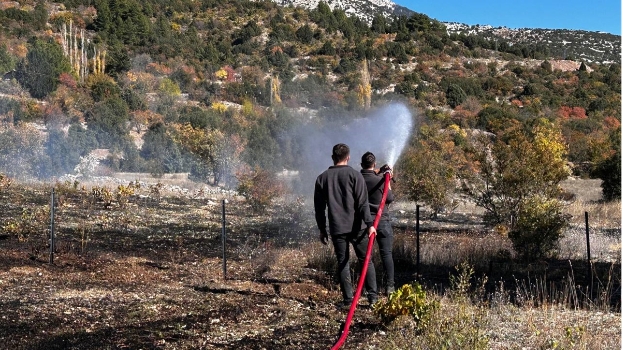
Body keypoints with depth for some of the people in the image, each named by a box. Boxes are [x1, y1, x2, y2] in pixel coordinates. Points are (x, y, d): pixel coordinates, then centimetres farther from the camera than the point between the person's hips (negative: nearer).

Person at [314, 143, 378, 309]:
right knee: (365, 261, 8)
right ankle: (373, 296, 6)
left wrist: (322, 230, 16)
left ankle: (347, 299, 7)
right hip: (356, 227, -2)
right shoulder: (354, 175, -3)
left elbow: (319, 208, 9)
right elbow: (362, 203, -11)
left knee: (342, 263, 8)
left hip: (337, 228, 2)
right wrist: (370, 223, -12)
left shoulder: (322, 178, 6)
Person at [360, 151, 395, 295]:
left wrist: (380, 172, 13)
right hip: (382, 221, -3)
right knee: (386, 253, 2)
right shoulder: (380, 180, -13)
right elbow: (390, 198, -3)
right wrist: (388, 181, 6)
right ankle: (390, 286, -1)